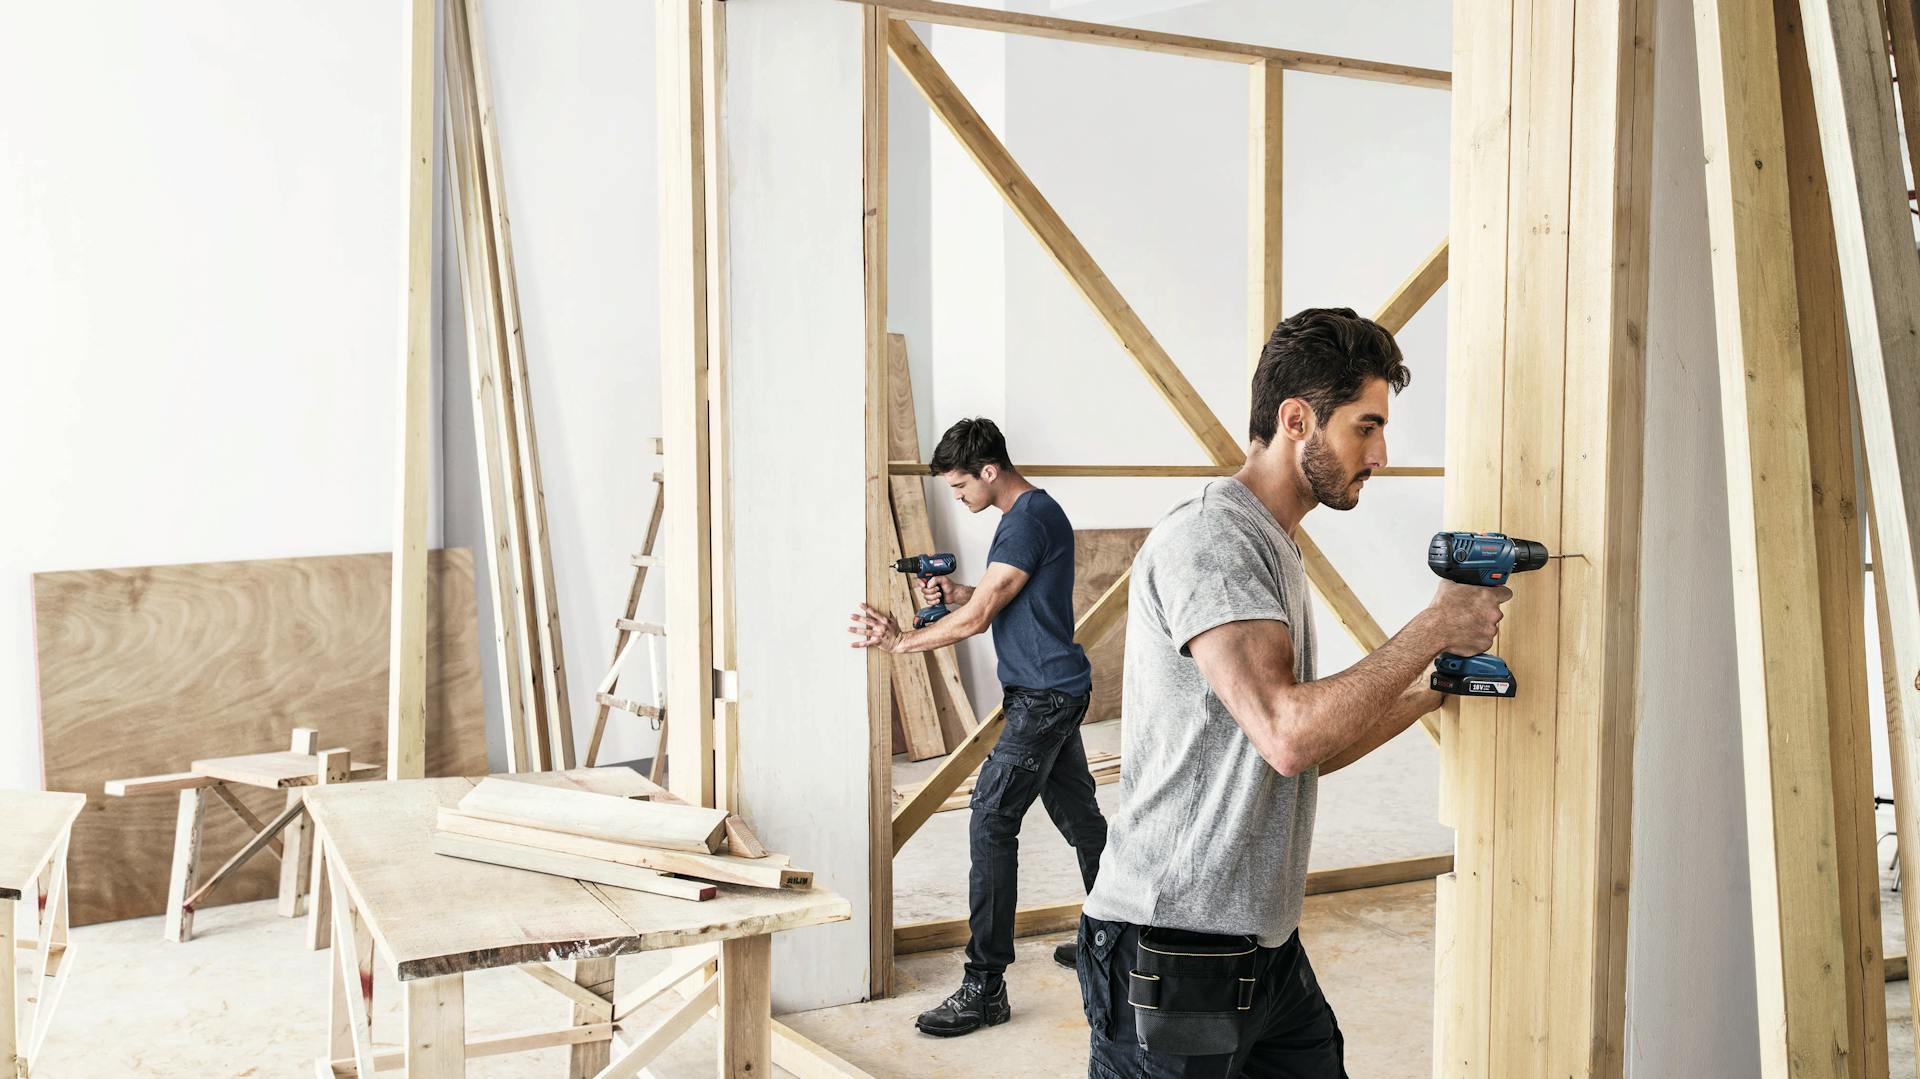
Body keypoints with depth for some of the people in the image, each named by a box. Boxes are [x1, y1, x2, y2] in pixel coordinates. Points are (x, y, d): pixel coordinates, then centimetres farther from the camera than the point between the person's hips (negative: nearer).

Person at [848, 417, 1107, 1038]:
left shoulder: (1030, 520, -18)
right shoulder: (1028, 514, 14)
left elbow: (977, 619, -18)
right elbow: (1003, 603, 23)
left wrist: (900, 642, -9)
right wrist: (955, 593, 5)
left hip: (1044, 696, -11)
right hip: (1053, 690, 11)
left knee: (991, 822, -12)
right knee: (1077, 814, 18)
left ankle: (985, 986, -9)